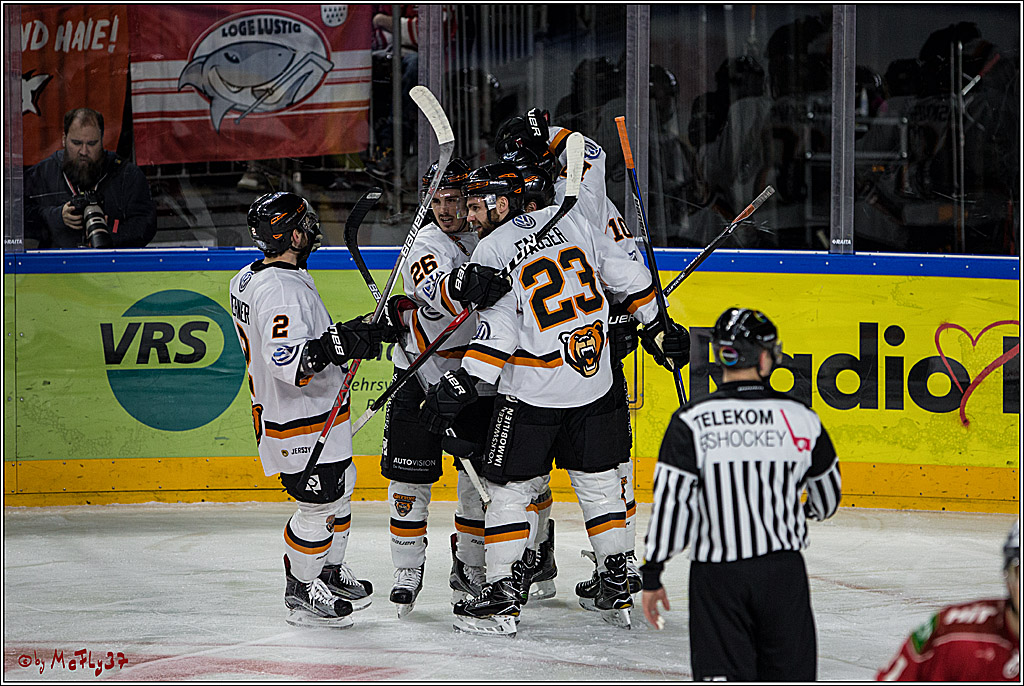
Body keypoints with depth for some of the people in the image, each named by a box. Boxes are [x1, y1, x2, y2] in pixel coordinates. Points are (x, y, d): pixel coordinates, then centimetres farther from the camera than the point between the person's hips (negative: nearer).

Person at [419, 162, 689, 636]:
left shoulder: (491, 253, -9)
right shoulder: (568, 222, 6)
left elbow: (498, 333, -17)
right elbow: (626, 275, 10)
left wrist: (462, 384, -17)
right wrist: (658, 326, 21)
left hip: (531, 393, -5)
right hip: (594, 381, 5)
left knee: (509, 489, 3)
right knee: (597, 481, 15)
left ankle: (502, 595, 0)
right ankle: (618, 588, 20)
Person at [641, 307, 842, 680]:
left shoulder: (690, 422, -9)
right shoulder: (800, 418, -2)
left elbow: (670, 504, -11)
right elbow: (828, 495, 13)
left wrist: (651, 575, -1)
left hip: (716, 575, -1)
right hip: (782, 572, 1)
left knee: (721, 677, 3)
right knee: (789, 676, 11)